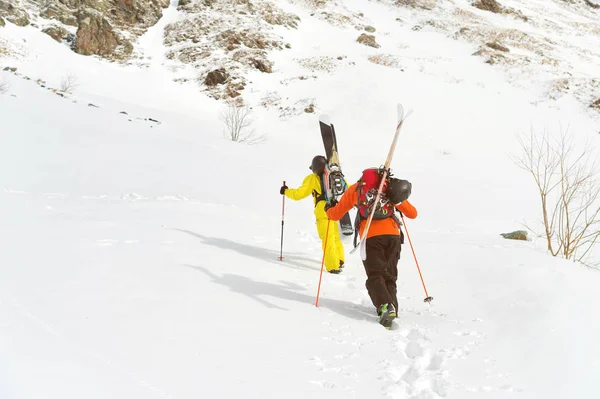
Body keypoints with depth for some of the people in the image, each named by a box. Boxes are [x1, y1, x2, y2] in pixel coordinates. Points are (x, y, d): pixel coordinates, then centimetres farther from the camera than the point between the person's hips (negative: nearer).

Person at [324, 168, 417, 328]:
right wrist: (400, 205, 46)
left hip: (371, 237, -2)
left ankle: (385, 306, -27)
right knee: (389, 276, 13)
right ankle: (392, 308, -4)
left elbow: (335, 215, 24)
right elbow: (412, 213, 25)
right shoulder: (390, 187, 22)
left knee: (375, 276, -3)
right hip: (392, 235, 2)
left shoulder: (355, 188, 21)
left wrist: (328, 210, 47)